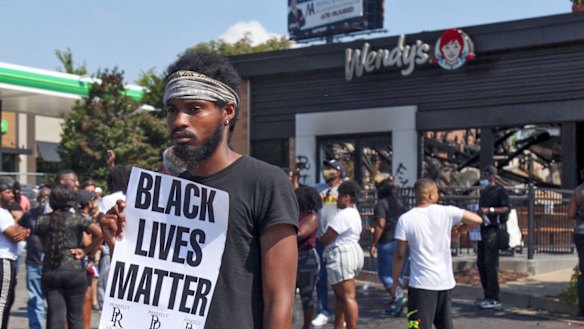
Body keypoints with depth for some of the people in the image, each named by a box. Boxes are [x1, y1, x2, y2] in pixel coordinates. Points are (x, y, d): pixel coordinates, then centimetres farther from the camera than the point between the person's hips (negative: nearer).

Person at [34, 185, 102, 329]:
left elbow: (44, 246, 12)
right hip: (74, 271, -2)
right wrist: (85, 251, -6)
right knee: (75, 316, 7)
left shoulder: (42, 221, 5)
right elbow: (100, 233, -17)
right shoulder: (77, 219, -5)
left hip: (49, 272, 3)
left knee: (55, 316, 3)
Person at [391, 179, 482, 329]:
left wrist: (395, 281, 4)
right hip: (446, 282, 3)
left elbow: (400, 254, -6)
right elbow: (477, 220, -5)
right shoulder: (447, 212, -3)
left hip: (421, 284, -3)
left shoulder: (405, 219, -7)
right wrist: (460, 229, 13)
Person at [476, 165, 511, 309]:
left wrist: (489, 210, -22)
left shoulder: (499, 191, -5)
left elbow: (507, 208, -17)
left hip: (493, 231, -9)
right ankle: (487, 296, 17)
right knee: (481, 263, 9)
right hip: (482, 230, 9)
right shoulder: (483, 192, 20)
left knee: (491, 264, -10)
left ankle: (494, 298, -6)